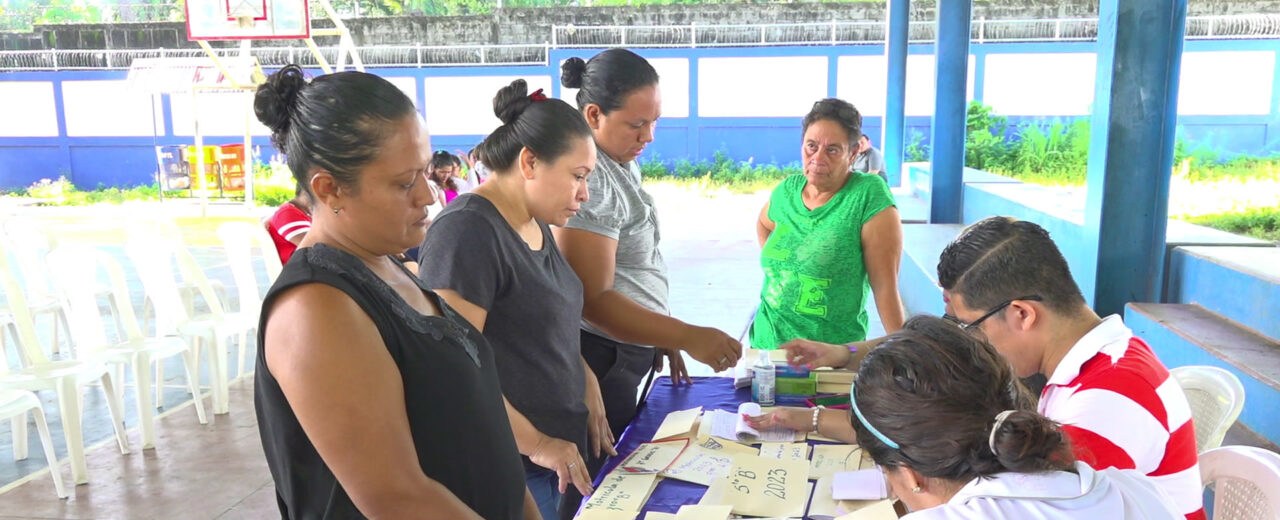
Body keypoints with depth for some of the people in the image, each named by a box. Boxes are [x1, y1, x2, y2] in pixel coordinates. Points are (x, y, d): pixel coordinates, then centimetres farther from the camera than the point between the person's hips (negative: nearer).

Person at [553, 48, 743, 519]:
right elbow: (592, 299, -25)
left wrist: (664, 339, 15)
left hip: (631, 353, 9)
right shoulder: (590, 178, -22)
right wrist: (688, 337, -26)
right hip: (602, 361, -9)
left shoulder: (624, 162, 8)